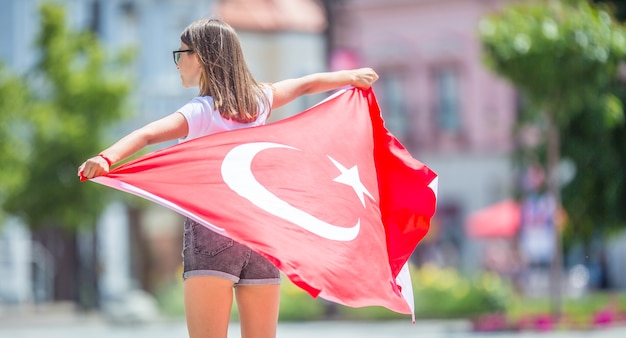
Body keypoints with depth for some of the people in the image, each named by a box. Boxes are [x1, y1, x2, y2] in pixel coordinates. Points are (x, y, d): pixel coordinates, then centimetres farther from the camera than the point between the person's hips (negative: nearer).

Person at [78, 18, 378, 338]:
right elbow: (307, 84, 27)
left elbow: (148, 134, -25)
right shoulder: (257, 99, 10)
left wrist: (106, 158, -40)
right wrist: (353, 76, 43)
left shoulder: (199, 112, -7)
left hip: (211, 231, -5)